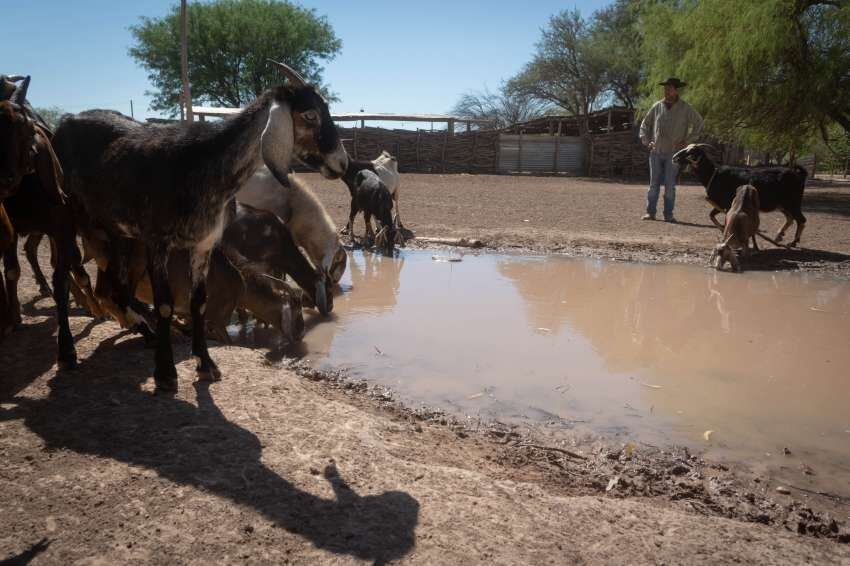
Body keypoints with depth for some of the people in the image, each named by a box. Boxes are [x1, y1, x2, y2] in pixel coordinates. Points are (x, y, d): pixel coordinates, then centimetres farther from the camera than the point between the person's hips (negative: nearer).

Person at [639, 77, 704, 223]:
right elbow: (645, 124, 17)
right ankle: (650, 212, 5)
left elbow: (699, 124, 8)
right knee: (654, 183, 2)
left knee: (670, 185, -3)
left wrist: (687, 141, 0)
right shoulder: (657, 106, 7)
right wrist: (646, 141, 5)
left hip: (673, 153, -2)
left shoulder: (685, 109, 0)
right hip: (656, 152, 2)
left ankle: (668, 214, 2)